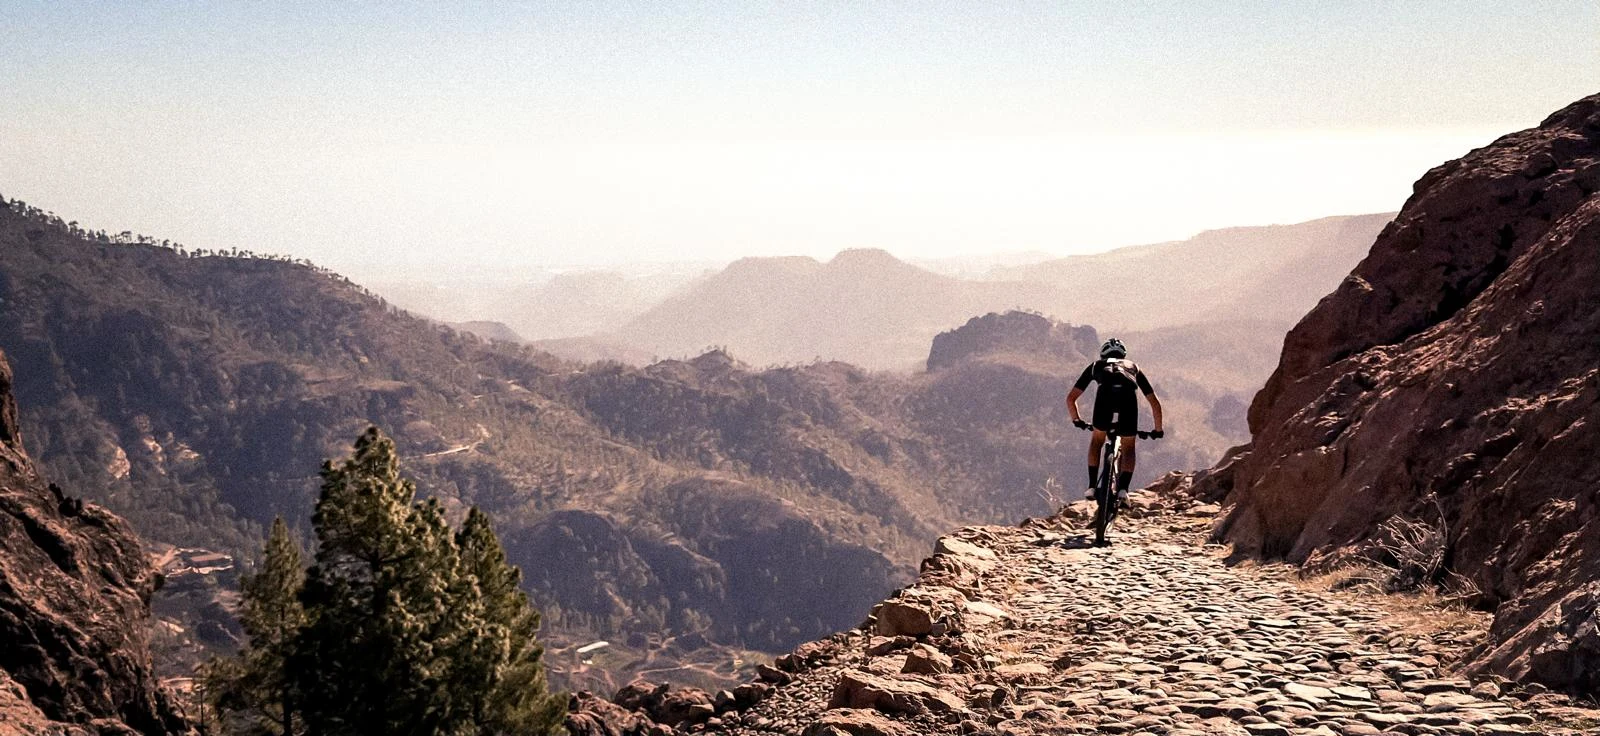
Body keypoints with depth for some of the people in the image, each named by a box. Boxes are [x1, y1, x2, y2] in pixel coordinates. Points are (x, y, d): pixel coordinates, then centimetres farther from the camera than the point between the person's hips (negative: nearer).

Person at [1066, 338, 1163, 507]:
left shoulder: (1096, 365, 37)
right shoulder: (1133, 366, 40)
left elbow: (1070, 398, 36)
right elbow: (1155, 403, 40)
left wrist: (1077, 420, 52)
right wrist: (1158, 430, 52)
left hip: (1105, 396, 0)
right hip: (1128, 398, 1)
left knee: (1097, 441, 27)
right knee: (1128, 449, 21)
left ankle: (1092, 487, 20)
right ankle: (1123, 490, 2)